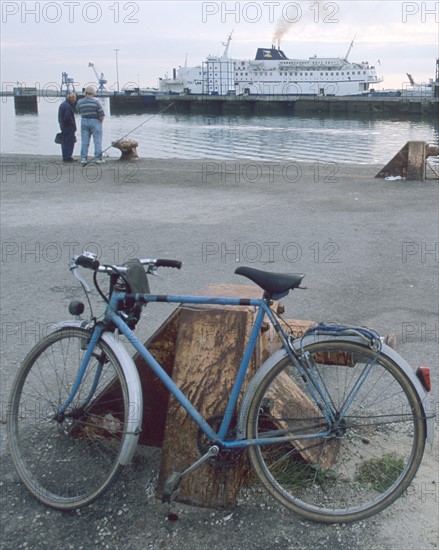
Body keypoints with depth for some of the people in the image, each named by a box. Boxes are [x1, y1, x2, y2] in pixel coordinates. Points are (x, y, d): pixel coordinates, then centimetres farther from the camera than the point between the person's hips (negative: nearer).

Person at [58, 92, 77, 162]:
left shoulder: (62, 104, 16)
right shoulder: (67, 106, -17)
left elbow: (60, 117, 20)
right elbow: (68, 118, -24)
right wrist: (73, 125, -12)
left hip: (63, 127, 10)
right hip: (69, 127, -10)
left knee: (64, 142, 13)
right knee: (70, 142, -7)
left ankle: (65, 157, 18)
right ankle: (68, 157, -8)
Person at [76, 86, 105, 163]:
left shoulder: (79, 102, 2)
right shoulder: (96, 101, -11)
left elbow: (80, 111, 8)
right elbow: (101, 114, -10)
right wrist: (101, 122, 5)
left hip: (84, 122, 4)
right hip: (95, 122, -4)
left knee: (84, 141, 7)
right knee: (97, 141, 2)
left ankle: (83, 158, 5)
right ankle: (98, 158, 2)